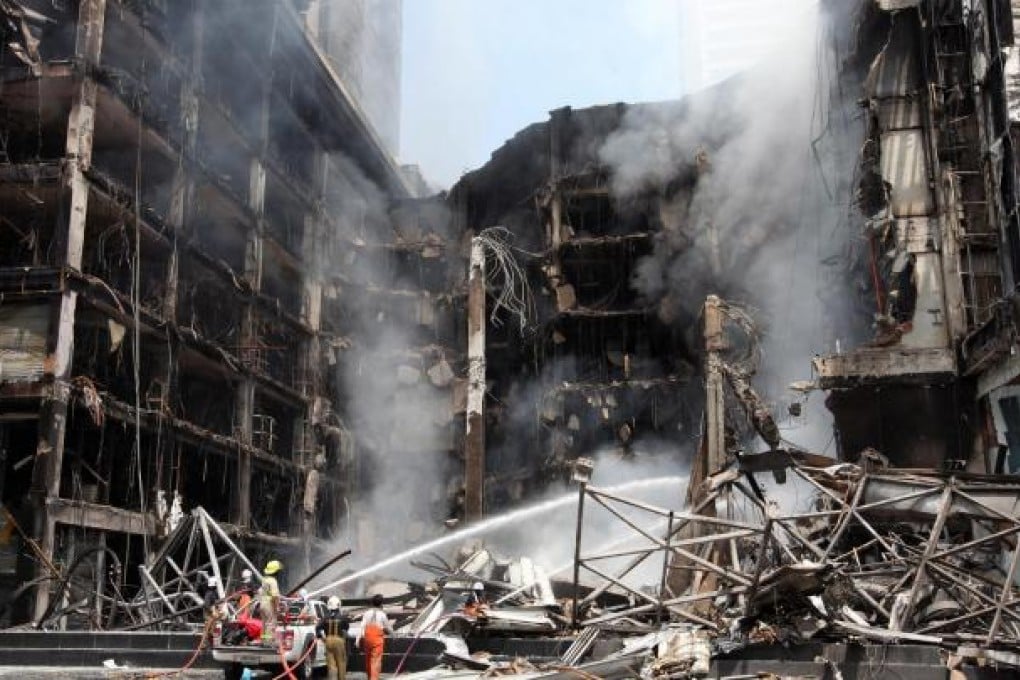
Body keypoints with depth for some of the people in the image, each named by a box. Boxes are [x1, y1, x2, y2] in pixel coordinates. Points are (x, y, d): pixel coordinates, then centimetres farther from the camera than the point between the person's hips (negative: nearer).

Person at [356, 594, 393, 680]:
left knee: (368, 660, 17)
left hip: (367, 638, 4)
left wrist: (358, 639, -8)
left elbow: (362, 627, -6)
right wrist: (391, 632, 26)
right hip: (377, 639, -4)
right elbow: (389, 629, 3)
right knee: (376, 660, -5)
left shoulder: (367, 614, 2)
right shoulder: (382, 615, -5)